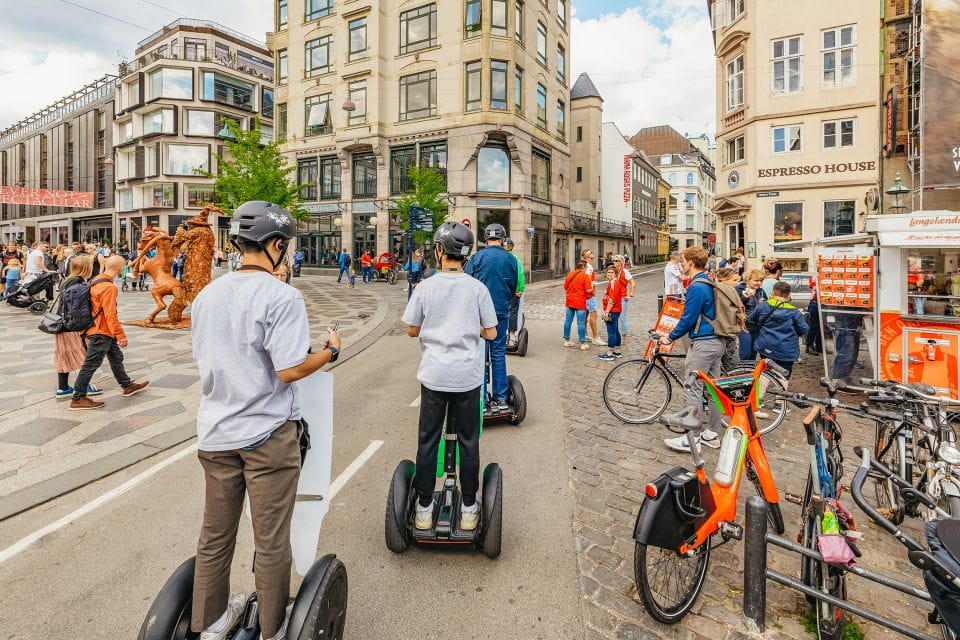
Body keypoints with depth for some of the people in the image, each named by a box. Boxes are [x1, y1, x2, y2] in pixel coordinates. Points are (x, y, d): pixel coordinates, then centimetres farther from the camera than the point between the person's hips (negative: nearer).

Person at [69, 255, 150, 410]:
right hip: (102, 332, -10)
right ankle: (78, 399, 7)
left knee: (116, 357, 19)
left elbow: (98, 308, 15)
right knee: (91, 364, -1)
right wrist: (121, 335, -20)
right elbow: (110, 314, -24)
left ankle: (127, 386, 32)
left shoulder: (96, 280, 7)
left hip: (104, 331, 10)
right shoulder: (109, 287, -23)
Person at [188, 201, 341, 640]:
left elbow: (205, 359, 12)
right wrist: (329, 351, -5)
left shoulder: (207, 295, 4)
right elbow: (289, 370, -21)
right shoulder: (282, 296, -17)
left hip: (216, 433, 6)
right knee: (271, 541, 10)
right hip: (267, 434, -6)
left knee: (215, 534, 20)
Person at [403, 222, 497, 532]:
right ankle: (469, 509, 22)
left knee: (428, 441, 12)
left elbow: (412, 330, 3)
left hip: (434, 376, 0)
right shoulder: (478, 288, -5)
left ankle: (424, 509, 22)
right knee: (468, 442, 12)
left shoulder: (426, 287, -5)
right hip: (468, 377, 0)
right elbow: (491, 333, -2)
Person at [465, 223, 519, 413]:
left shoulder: (477, 258, -7)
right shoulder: (510, 259, 1)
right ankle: (500, 398, 14)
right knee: (499, 353, 10)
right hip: (502, 311, 2)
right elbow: (514, 287, 9)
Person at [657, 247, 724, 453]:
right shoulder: (709, 283, 13)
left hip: (703, 343, -10)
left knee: (693, 390, -4)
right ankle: (712, 434, 24)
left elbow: (688, 318, -17)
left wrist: (670, 338, -5)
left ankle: (691, 439, 3)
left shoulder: (696, 287, -17)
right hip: (717, 342, 10)